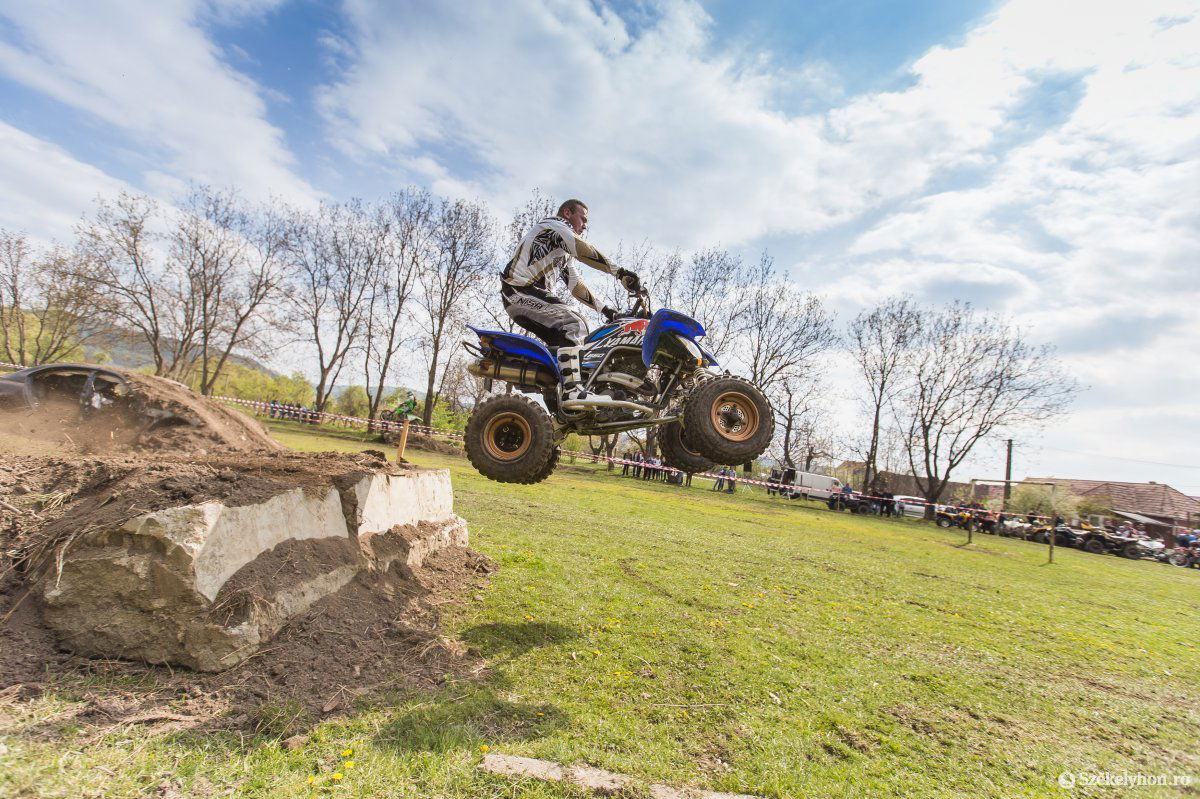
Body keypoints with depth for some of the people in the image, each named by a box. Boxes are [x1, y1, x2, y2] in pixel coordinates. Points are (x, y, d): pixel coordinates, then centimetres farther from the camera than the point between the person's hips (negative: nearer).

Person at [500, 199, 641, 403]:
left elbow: (575, 285, 26)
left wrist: (604, 309, 16)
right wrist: (620, 272, -22)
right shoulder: (554, 223, 3)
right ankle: (572, 390, -34)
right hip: (520, 290, -10)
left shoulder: (564, 254, 32)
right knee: (573, 324, -24)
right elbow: (584, 251, -15)